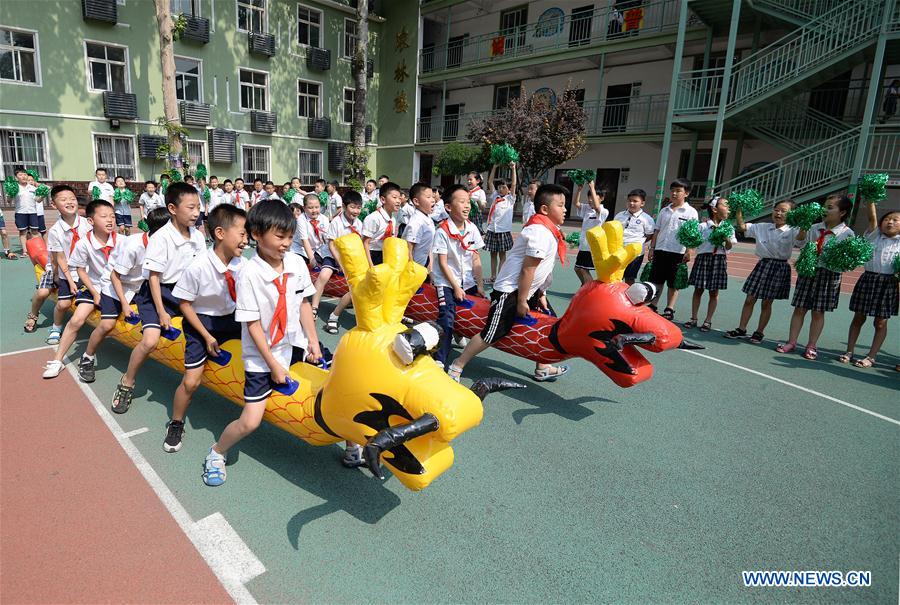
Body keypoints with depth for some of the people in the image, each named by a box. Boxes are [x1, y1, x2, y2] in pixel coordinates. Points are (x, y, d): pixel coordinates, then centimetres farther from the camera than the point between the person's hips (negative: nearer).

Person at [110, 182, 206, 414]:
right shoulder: (161, 238, -17)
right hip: (160, 292, -5)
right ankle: (127, 383, 5)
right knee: (150, 340, -18)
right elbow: (154, 276, -14)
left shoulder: (198, 237, -2)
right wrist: (161, 312, -16)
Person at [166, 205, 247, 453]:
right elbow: (184, 304, -13)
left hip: (232, 318, 4)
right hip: (202, 321, -3)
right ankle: (175, 425, 26)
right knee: (191, 381, -2)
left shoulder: (242, 264, -16)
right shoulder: (197, 268, -25)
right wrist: (207, 336, -14)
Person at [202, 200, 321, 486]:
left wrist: (313, 340, -1)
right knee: (250, 422, -3)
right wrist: (273, 364, -15)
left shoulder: (297, 263, -6)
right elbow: (253, 325, -17)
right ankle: (216, 453, 29)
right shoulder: (249, 274, -21)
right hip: (262, 355, -5)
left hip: (295, 344, 5)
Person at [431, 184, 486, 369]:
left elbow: (476, 259, 2)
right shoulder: (443, 231, -15)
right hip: (446, 281, -6)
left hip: (467, 281, 6)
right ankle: (439, 360, -8)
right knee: (447, 319, -16)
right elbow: (442, 263, -13)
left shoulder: (472, 229, -1)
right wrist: (456, 287, -14)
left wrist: (480, 285, -1)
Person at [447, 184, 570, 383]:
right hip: (510, 291, -11)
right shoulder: (541, 233, -21)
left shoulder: (548, 231, 11)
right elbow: (528, 270, -22)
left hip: (528, 290, 11)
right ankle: (456, 367, 6)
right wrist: (521, 301, -18)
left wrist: (540, 293, 17)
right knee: (492, 334, -7)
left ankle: (542, 369, 26)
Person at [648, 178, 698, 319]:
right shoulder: (664, 211, 11)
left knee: (673, 283, 4)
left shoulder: (691, 212, -1)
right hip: (660, 250, 4)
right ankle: (652, 306, 16)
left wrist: (688, 252, -12)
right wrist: (652, 248, 8)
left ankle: (669, 310, 12)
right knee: (656, 280, 8)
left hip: (677, 252, -4)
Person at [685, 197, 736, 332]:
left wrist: (726, 237, -17)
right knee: (698, 290, 4)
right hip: (703, 257, -2)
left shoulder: (728, 228, 7)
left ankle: (708, 320, 13)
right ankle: (693, 318, 14)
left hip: (719, 259, 2)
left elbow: (729, 247, 1)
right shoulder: (703, 226, 0)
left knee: (714, 293, 4)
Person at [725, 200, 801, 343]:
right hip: (762, 265, 3)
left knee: (766, 302, 5)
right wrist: (738, 212, -8)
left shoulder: (791, 231, -6)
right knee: (749, 299, 6)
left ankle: (759, 332, 18)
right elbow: (742, 226, 4)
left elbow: (802, 235, -26)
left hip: (780, 268, -3)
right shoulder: (762, 227, 4)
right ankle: (741, 329, 15)